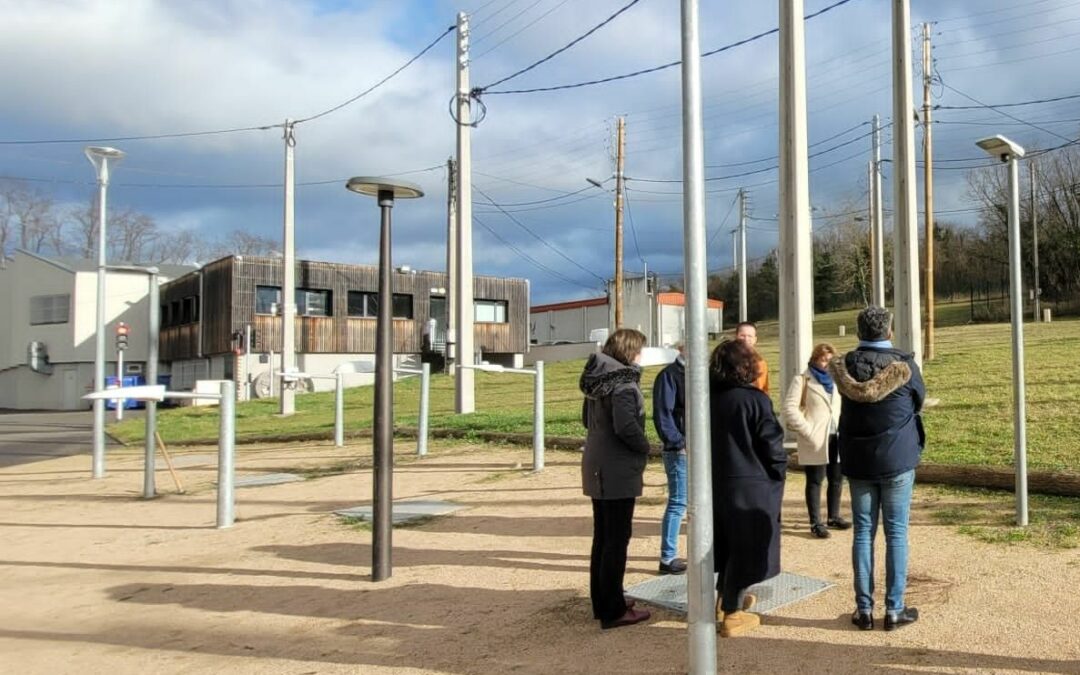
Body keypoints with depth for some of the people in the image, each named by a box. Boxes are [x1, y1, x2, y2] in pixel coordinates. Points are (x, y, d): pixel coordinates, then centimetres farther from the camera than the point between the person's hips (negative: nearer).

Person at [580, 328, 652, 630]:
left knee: (602, 537, 16)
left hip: (597, 468, 9)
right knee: (617, 539, 0)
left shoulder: (597, 379, 9)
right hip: (618, 471, -9)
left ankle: (602, 603, 27)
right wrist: (645, 447, -11)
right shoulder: (623, 382, -18)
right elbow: (626, 426, -27)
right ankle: (613, 611, 8)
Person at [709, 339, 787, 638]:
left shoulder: (706, 398, 1)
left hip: (715, 484, 6)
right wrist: (778, 473, 2)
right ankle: (732, 614, 11)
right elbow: (772, 446, -13)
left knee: (727, 545, 22)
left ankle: (728, 597, 36)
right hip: (750, 486, -6)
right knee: (746, 547, 5)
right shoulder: (755, 400, -15)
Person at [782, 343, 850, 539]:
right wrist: (808, 431, -15)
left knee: (837, 479, 12)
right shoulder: (802, 380, -5)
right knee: (815, 481, -1)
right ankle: (815, 523, 4)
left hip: (836, 437, 6)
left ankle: (833, 517, 27)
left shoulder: (835, 380, 15)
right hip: (816, 440, -6)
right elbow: (790, 409, -12)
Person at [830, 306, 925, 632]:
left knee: (863, 533, 8)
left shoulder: (844, 365, -5)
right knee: (896, 533, 7)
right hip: (898, 460, -2)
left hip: (858, 461, 2)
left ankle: (864, 609, 12)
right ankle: (894, 609, 11)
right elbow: (919, 399, 6)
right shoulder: (904, 364, -10)